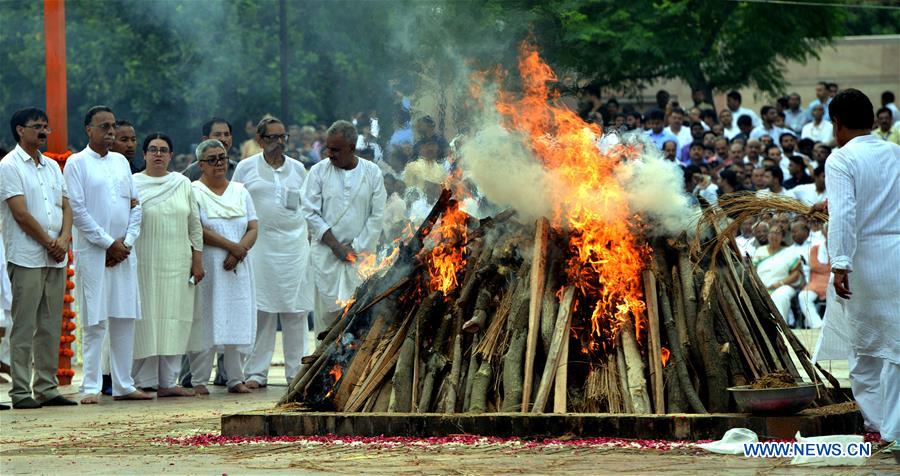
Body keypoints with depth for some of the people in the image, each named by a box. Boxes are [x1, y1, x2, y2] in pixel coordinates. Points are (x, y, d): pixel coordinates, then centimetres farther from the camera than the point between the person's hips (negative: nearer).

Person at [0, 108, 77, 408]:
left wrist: (63, 239, -5)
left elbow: (66, 206, 13)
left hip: (56, 259, 7)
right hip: (26, 257, -7)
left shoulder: (52, 166, 17)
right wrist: (49, 243, -8)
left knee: (51, 327, 7)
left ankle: (47, 388, 12)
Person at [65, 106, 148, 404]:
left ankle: (124, 385, 11)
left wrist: (127, 242, -2)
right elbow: (77, 210, -9)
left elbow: (136, 206, 13)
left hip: (124, 253, 5)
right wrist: (109, 244, -11)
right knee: (95, 322, -6)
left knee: (125, 320, 5)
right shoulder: (77, 163, -2)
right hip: (92, 253, -5)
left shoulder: (121, 162, 14)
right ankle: (91, 387, -2)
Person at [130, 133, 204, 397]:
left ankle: (167, 382, 6)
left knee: (174, 322, 2)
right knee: (146, 319, -5)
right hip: (144, 263, -4)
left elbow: (195, 224, 14)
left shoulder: (183, 184, 12)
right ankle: (143, 382, -2)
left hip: (178, 264, 4)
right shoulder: (133, 184, 1)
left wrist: (198, 259, 9)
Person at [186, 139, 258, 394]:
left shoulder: (240, 191, 15)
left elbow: (253, 229, 9)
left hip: (237, 268, 4)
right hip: (206, 267, -4)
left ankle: (235, 378, 6)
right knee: (205, 323, -6)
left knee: (237, 321, 1)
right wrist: (232, 246, -13)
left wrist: (238, 253, -9)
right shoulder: (194, 192, 0)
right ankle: (199, 380, -2)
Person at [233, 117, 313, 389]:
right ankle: (256, 372, 0)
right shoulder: (246, 168, 6)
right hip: (259, 245, -2)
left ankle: (296, 372, 6)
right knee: (260, 310, -5)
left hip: (294, 244, 2)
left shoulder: (297, 169, 13)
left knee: (295, 311, 0)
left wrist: (308, 233, 10)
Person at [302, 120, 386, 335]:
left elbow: (377, 215, 3)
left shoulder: (372, 172, 3)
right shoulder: (319, 171, 2)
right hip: (326, 253, 0)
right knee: (327, 310, -6)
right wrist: (336, 246, -7)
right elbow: (310, 213, -1)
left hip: (361, 252, 0)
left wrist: (357, 248, -4)